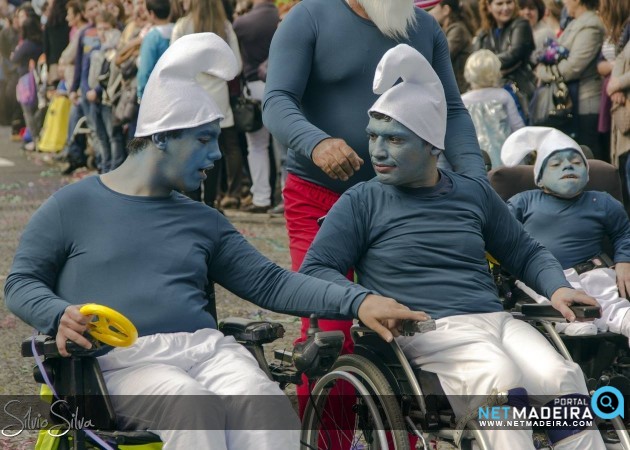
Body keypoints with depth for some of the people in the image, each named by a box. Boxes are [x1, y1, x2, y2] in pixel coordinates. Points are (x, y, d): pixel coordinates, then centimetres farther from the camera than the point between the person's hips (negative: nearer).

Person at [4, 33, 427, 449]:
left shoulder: (203, 220, 25)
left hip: (208, 346, 4)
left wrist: (358, 301, 3)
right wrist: (60, 315, -13)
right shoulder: (72, 206, 13)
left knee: (267, 406, -31)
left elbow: (270, 282, 18)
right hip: (124, 358, -4)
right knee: (194, 408, -37)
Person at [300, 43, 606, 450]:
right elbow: (316, 268, 3)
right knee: (499, 376, -35)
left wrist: (557, 287, 8)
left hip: (497, 320, 4)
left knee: (561, 378, -26)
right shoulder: (362, 202, 10)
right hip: (427, 329, -4)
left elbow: (526, 252, 29)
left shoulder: (474, 194, 20)